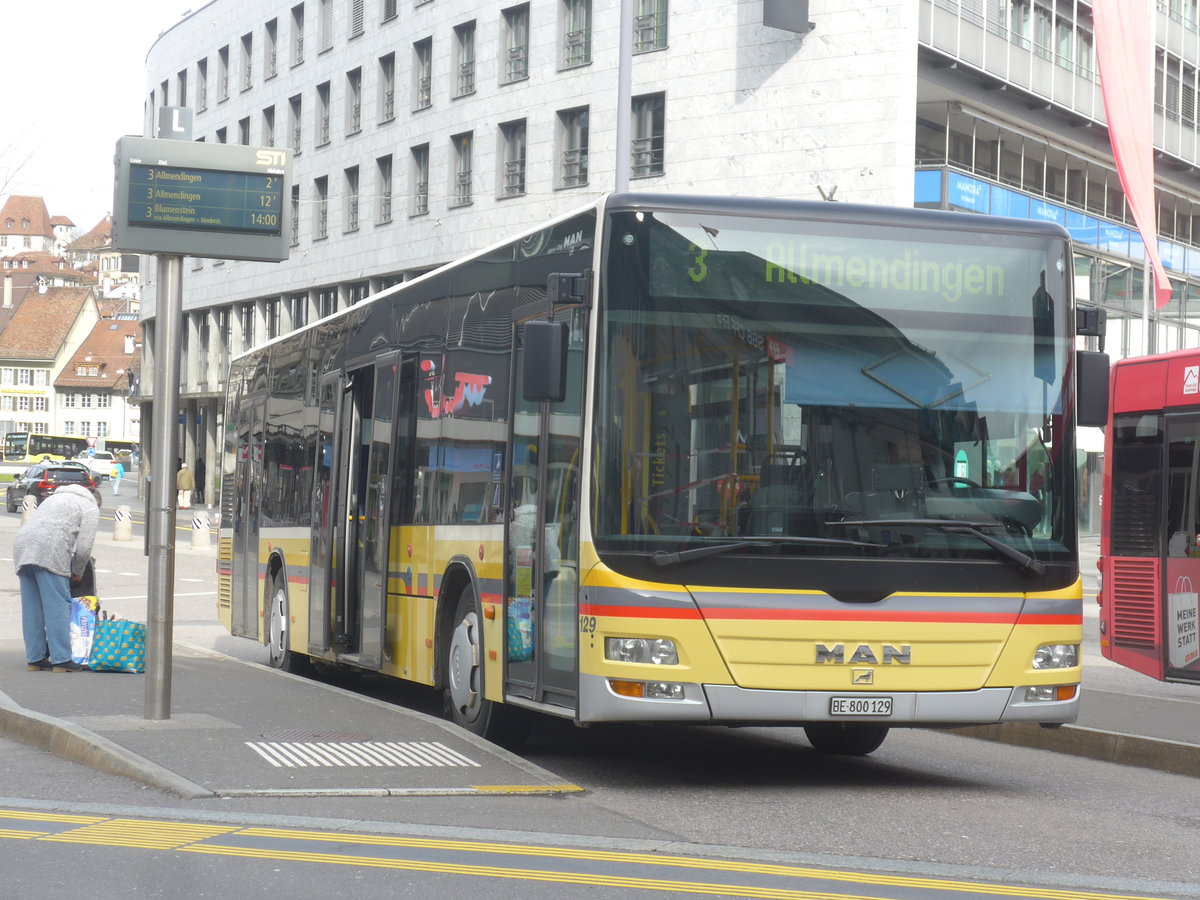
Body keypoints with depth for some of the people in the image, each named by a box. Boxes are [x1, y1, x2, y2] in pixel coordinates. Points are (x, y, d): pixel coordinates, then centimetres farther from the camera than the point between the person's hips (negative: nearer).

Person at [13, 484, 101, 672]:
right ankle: (61, 659, -7)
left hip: (21, 543, 7)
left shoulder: (55, 498, 36)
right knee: (58, 606, -5)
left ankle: (34, 658, 12)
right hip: (49, 550, -7)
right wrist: (78, 572, 21)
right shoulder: (91, 508, 13)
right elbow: (83, 547, 4)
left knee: (31, 607, 9)